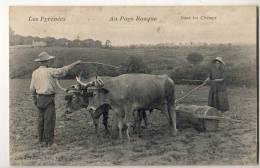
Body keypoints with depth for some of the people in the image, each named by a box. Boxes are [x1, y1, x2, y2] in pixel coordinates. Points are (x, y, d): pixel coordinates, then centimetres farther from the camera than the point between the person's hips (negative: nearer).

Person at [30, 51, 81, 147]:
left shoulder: (35, 72, 5)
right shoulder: (49, 71, -13)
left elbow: (32, 88, 8)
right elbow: (62, 71, -20)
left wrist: (34, 99, 21)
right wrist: (74, 64, -14)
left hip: (40, 98, 7)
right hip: (48, 99, -7)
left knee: (41, 119, 14)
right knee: (49, 120, 0)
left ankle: (41, 140, 21)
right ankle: (49, 141, 4)